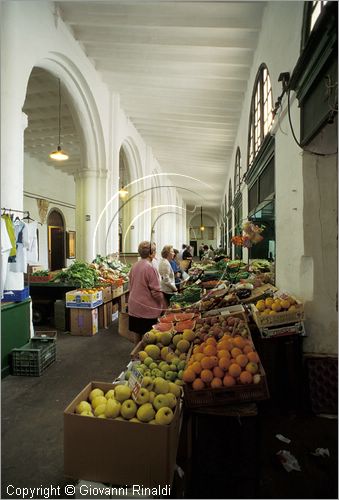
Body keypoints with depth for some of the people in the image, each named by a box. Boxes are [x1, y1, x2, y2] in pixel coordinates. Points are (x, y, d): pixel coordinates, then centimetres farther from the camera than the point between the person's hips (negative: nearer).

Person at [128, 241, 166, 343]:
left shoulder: (134, 266, 4)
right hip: (147, 309, -7)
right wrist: (164, 306, -4)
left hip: (134, 307, 8)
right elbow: (156, 292, -17)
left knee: (138, 333, 20)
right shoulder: (150, 268, -19)